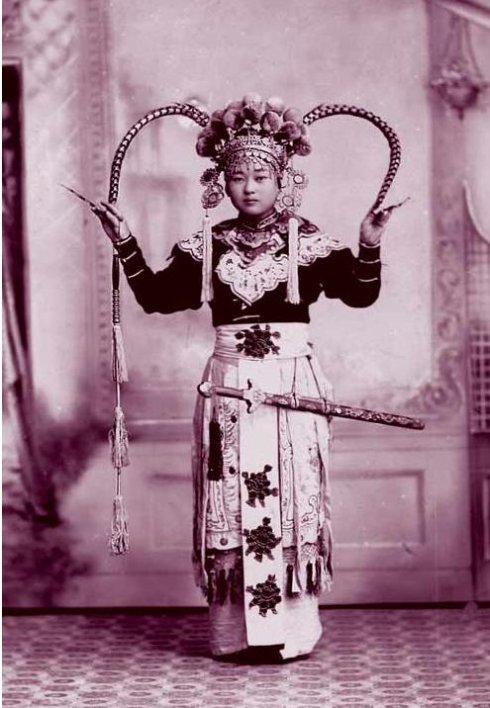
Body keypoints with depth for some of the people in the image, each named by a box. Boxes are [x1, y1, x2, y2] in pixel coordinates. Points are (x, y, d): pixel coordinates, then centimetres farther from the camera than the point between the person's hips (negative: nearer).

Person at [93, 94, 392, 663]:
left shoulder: (308, 242, 2)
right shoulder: (207, 246, 9)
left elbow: (360, 295, -3)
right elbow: (156, 296, 9)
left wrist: (369, 247, -18)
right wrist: (126, 245, 2)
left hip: (292, 381, -2)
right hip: (230, 383, 2)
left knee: (291, 498, -2)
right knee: (229, 502, 2)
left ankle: (292, 630, 6)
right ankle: (234, 631, 10)